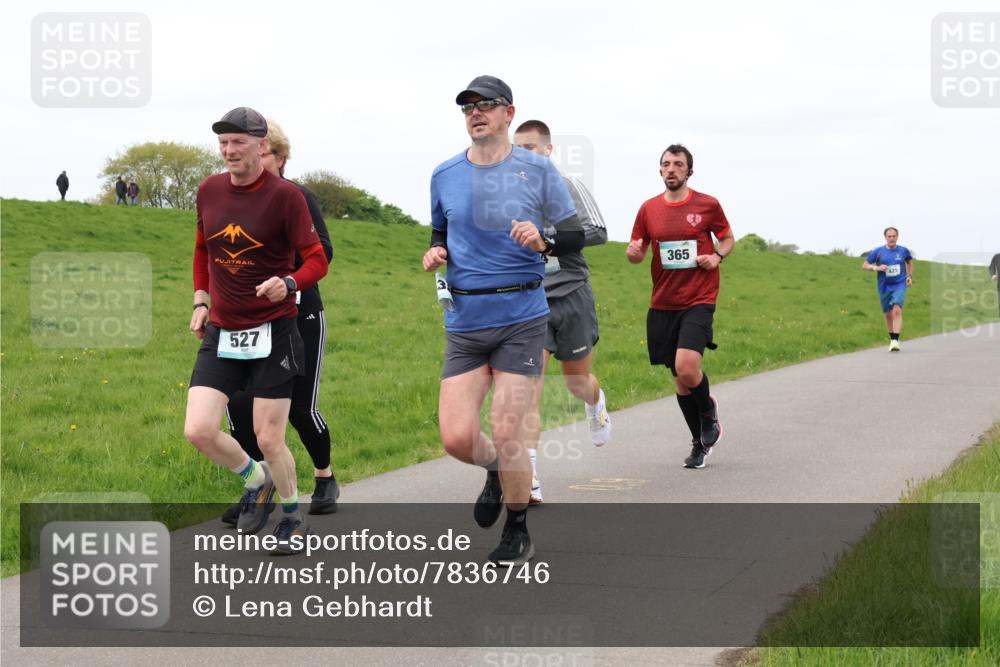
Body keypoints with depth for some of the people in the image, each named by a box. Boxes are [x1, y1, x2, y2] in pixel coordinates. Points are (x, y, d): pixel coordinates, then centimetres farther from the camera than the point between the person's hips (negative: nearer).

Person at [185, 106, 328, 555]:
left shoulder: (284, 195, -11)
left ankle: (293, 517, 26)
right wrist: (201, 300, 14)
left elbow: (317, 259, -9)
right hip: (221, 332, 4)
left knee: (269, 440, -1)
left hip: (272, 333, -4)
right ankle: (258, 483, 22)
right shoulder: (209, 190, 4)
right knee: (199, 430, -8)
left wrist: (289, 283, -28)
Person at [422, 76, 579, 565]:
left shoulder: (538, 170, 0)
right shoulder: (445, 175, 9)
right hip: (464, 323, 3)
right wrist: (434, 253, 1)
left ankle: (518, 533, 15)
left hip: (521, 319, -3)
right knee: (456, 439, -5)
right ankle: (497, 472, 31)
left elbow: (575, 236, 4)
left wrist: (542, 240, -16)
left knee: (506, 433, -7)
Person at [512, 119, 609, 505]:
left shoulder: (569, 188, -3)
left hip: (571, 296, -1)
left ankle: (596, 403, 54)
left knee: (577, 382, 13)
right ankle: (529, 483, -16)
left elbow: (598, 232, -13)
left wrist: (548, 238, -23)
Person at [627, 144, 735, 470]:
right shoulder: (649, 209, 7)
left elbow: (728, 238, 14)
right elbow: (637, 253, 13)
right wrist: (633, 252, -11)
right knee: (679, 376, 7)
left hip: (698, 300, -3)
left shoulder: (707, 205, 0)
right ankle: (700, 441, 25)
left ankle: (708, 410, 11)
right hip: (662, 304, 4)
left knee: (686, 369, -21)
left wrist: (718, 256, -7)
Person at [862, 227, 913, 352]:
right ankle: (892, 339, 32)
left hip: (899, 285, -1)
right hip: (884, 287, 1)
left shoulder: (903, 251, 2)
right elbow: (865, 265, 3)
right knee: (889, 314, 11)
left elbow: (910, 262, 24)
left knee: (897, 310, -20)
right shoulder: (878, 252, -1)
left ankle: (895, 341, -25)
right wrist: (877, 268, -14)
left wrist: (910, 276, 14)